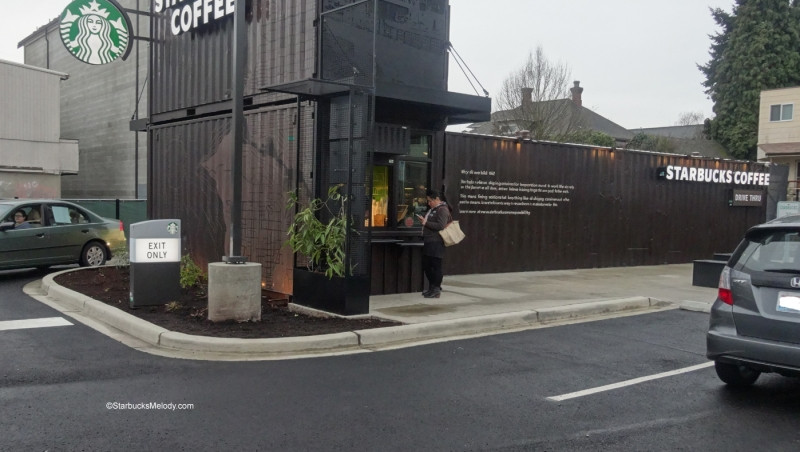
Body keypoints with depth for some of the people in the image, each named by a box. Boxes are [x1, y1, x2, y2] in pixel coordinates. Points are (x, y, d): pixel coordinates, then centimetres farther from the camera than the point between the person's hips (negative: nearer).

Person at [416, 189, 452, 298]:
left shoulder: (442, 210, -12)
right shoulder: (433, 209, 19)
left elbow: (441, 226, -21)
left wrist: (426, 223, -19)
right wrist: (423, 220, 14)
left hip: (436, 243, -10)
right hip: (429, 242, 10)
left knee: (435, 266, -5)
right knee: (426, 266, 14)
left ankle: (436, 289, 1)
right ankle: (432, 287, 25)